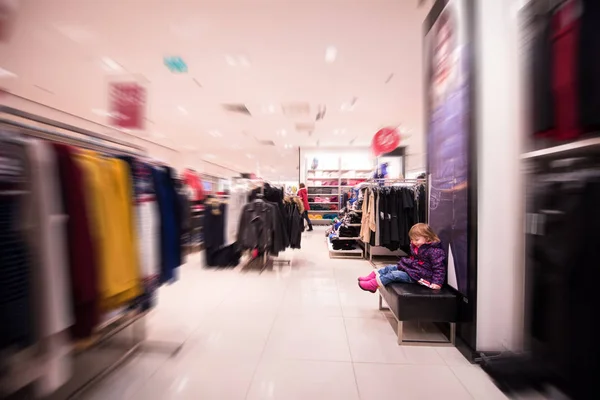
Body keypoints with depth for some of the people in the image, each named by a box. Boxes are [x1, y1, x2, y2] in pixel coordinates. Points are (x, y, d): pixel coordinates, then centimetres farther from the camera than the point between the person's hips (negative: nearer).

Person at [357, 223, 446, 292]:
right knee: (389, 268, 2)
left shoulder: (435, 251, -19)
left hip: (416, 276, -9)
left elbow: (439, 268, -21)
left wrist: (437, 282, -27)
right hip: (410, 267, 9)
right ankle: (371, 277, 3)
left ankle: (373, 284, -16)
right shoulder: (416, 247, 9)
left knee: (394, 274, -20)